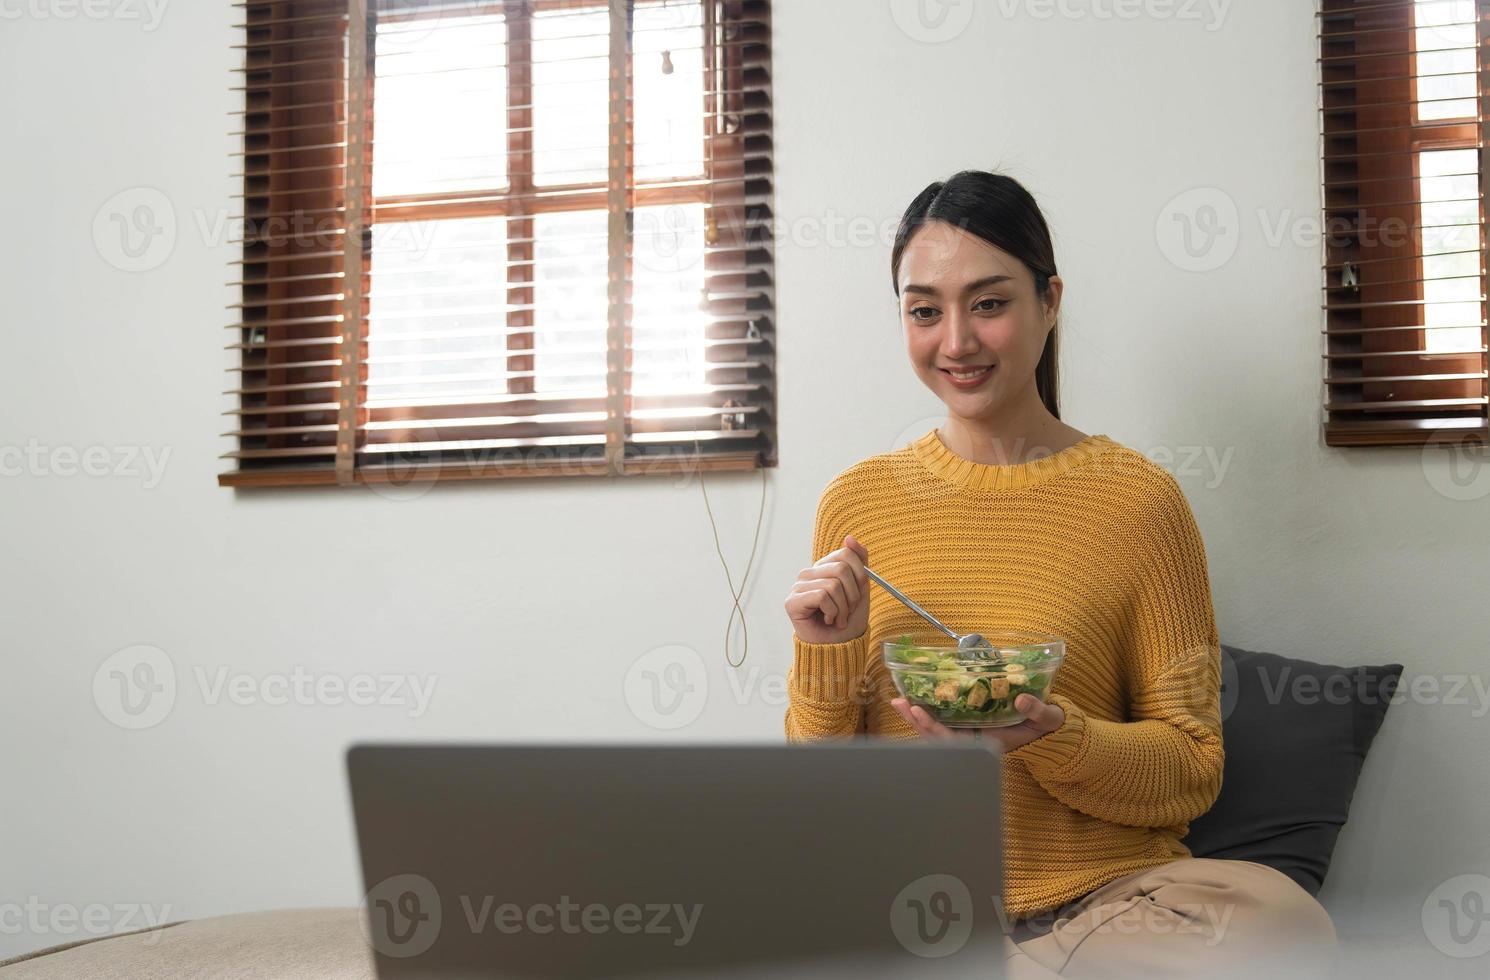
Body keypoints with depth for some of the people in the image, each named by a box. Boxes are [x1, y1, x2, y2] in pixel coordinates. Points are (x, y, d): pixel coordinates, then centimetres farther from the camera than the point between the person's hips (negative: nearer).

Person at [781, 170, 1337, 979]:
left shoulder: (1138, 499, -2)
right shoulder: (854, 502, 5)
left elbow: (1193, 773, 0)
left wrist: (1053, 736, -18)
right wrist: (824, 657, -10)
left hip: (1102, 893, 0)